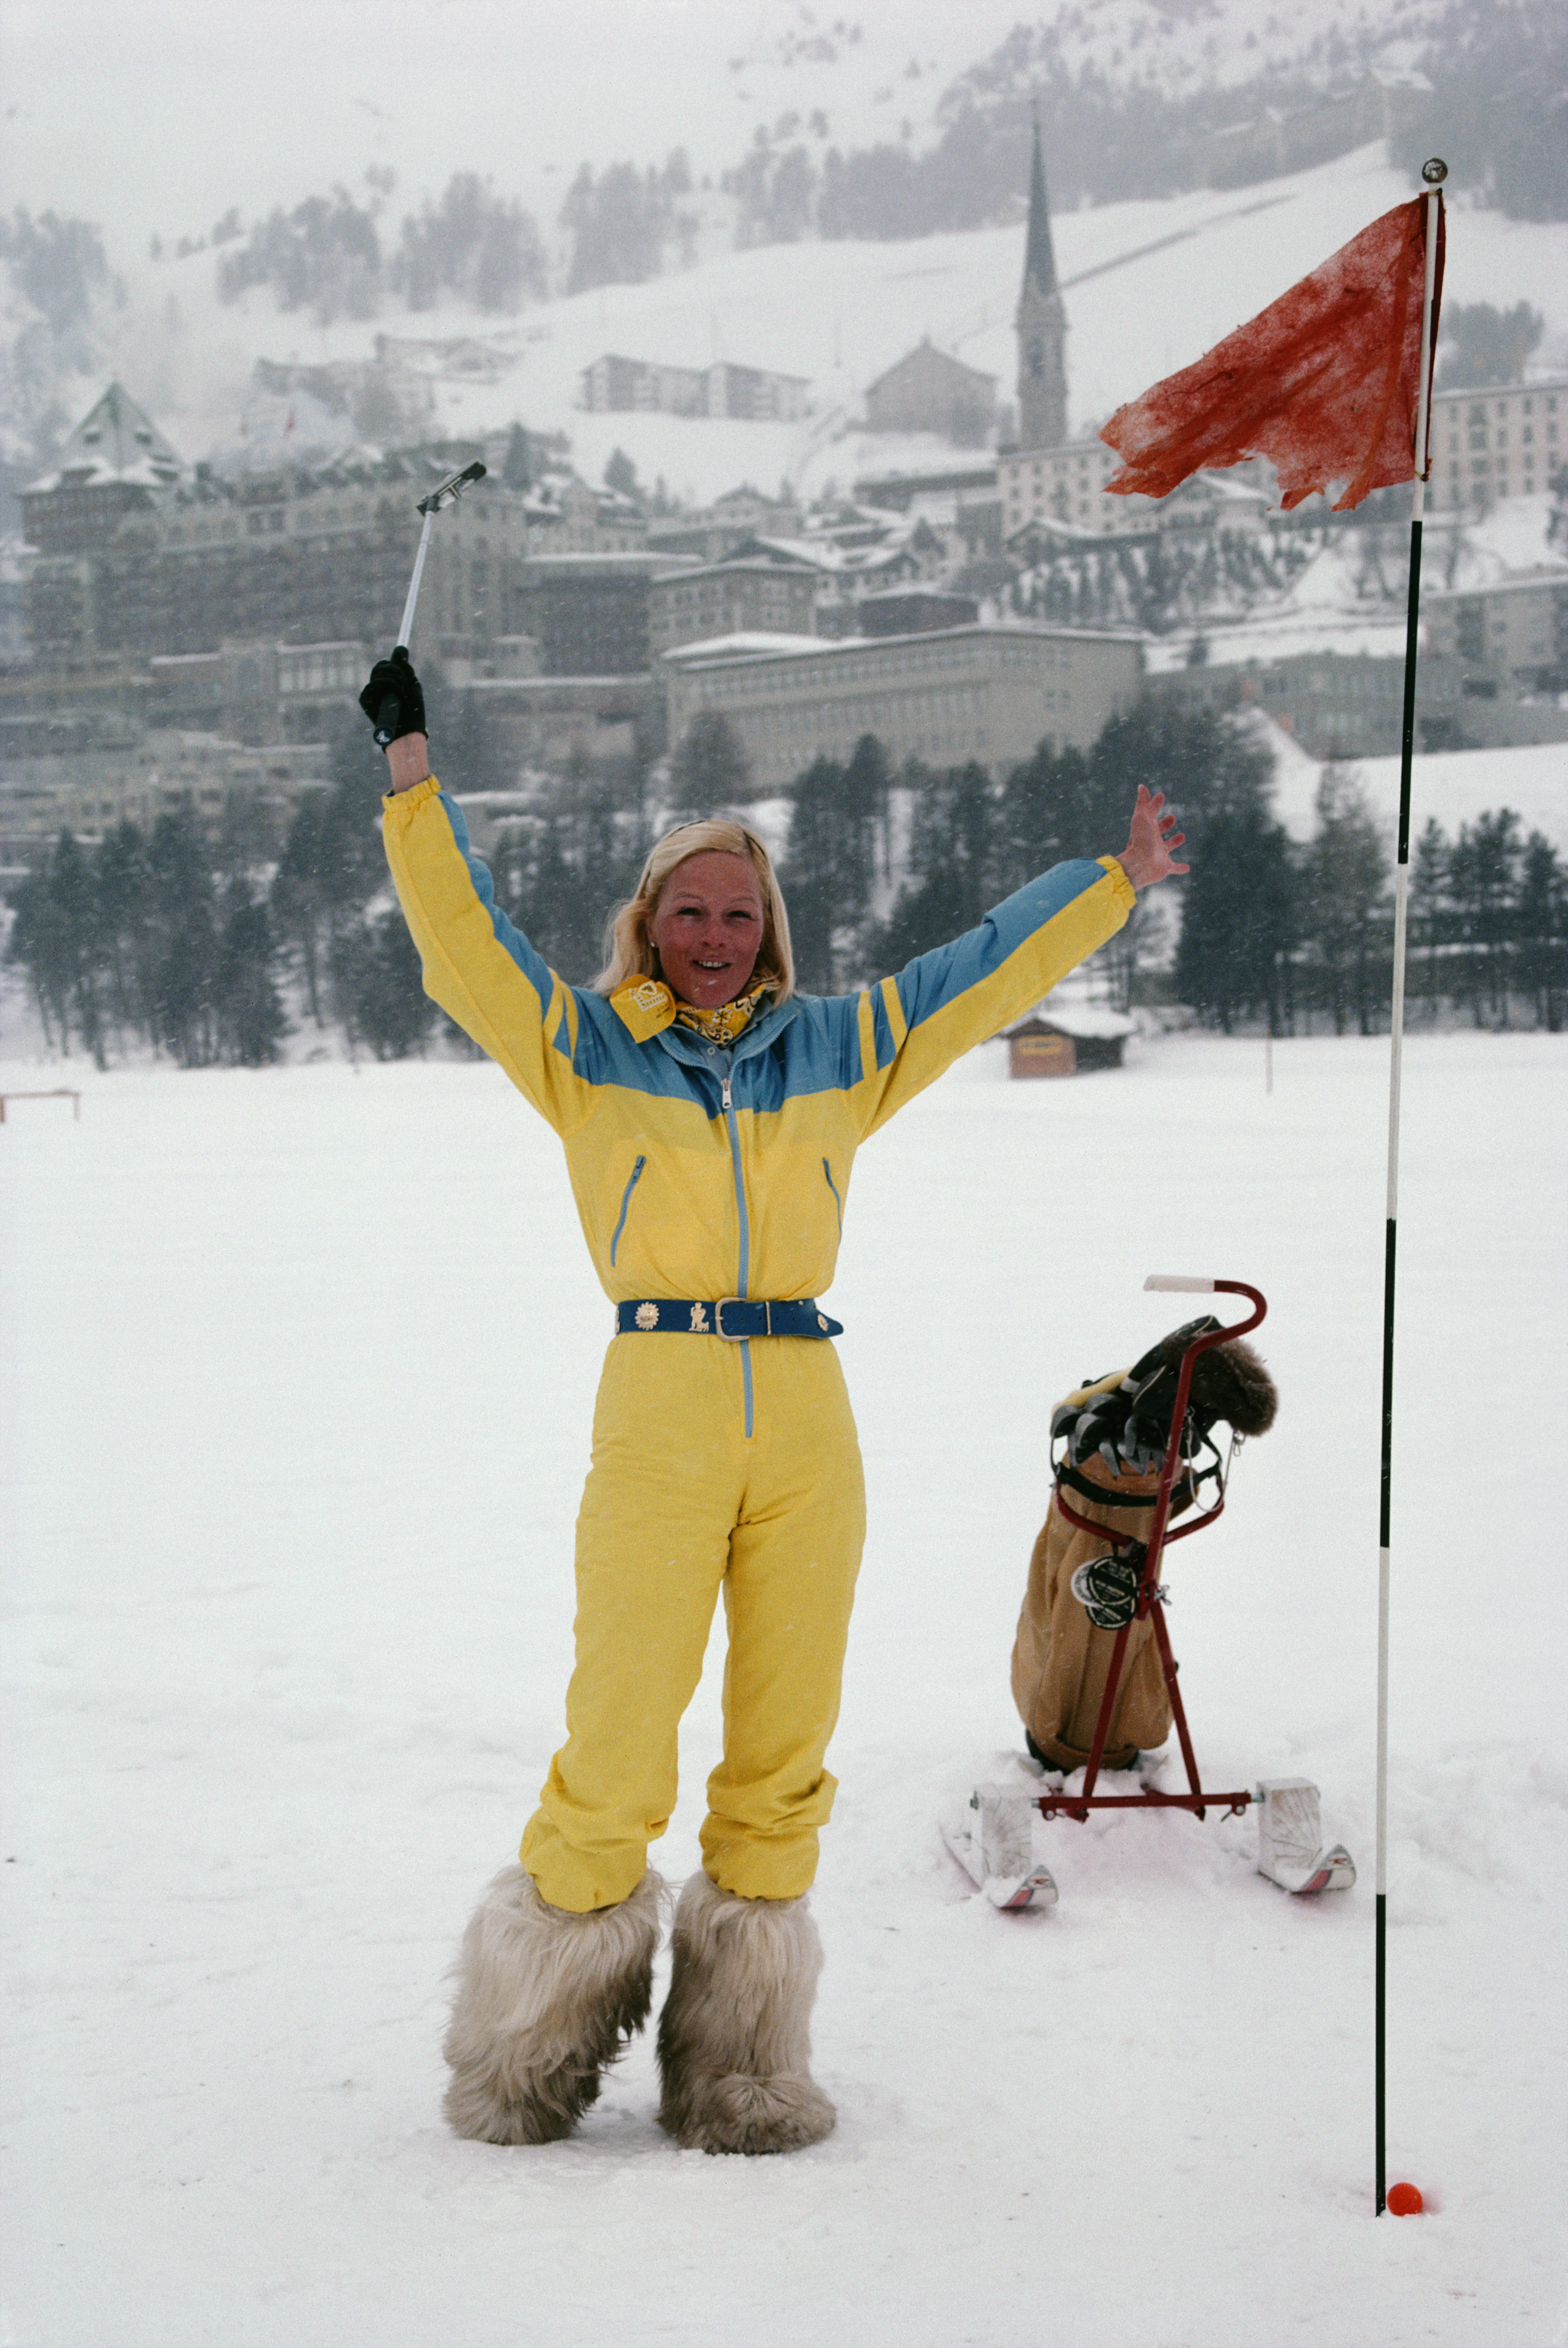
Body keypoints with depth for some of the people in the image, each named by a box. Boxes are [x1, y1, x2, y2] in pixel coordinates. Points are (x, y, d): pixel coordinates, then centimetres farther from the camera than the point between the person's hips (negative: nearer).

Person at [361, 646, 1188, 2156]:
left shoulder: (842, 1052, 18)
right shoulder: (582, 1048, 11)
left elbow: (988, 969, 23)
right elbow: (460, 934, 3)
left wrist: (1118, 881, 24)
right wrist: (413, 774, -5)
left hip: (807, 1424, 3)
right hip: (656, 1413, -3)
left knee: (785, 1747, 3)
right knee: (616, 1747, -7)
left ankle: (742, 2071, 13)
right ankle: (532, 2056, 10)